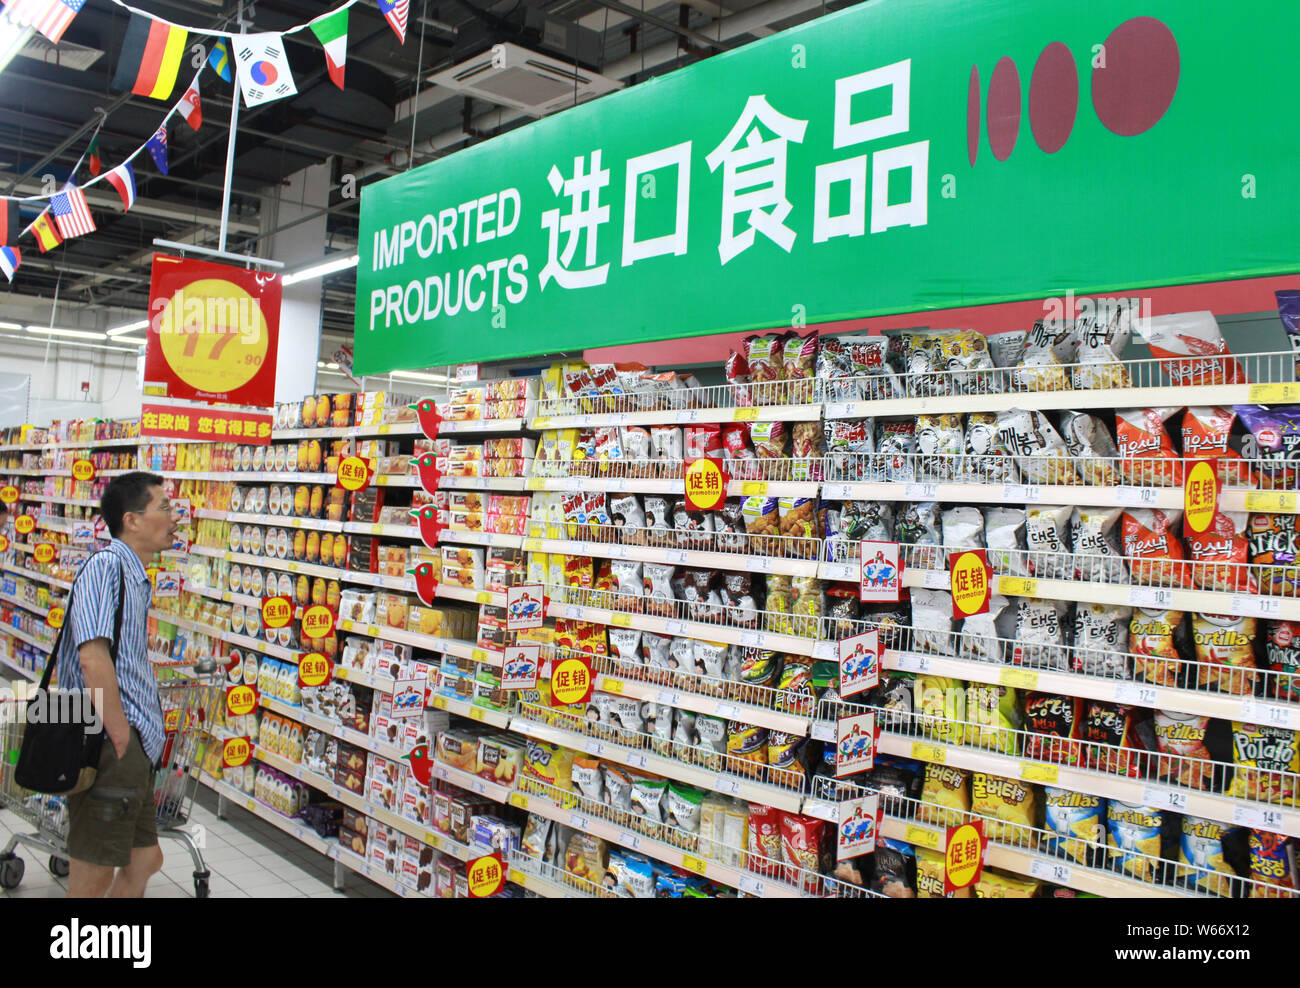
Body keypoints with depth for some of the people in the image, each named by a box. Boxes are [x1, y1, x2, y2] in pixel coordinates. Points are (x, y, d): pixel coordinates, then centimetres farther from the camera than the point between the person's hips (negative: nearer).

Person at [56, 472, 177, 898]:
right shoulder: (106, 565, -12)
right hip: (109, 749, -10)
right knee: (94, 878, -1)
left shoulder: (135, 577, 18)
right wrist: (122, 740, -21)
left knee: (145, 858, 18)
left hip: (133, 750, 10)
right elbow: (93, 658, -23)